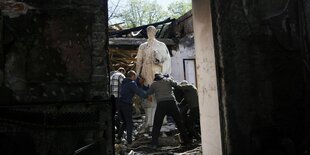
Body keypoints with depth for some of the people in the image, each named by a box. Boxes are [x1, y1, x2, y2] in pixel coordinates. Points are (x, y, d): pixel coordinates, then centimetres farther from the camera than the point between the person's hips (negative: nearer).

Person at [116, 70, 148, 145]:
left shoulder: (123, 82, 16)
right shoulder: (132, 83, -9)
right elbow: (139, 92, -11)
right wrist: (147, 96, 0)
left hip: (119, 103, 7)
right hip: (126, 104, -7)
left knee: (125, 122, 19)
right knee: (129, 123, 3)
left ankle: (119, 136, 12)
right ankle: (129, 140, 2)